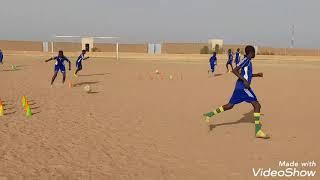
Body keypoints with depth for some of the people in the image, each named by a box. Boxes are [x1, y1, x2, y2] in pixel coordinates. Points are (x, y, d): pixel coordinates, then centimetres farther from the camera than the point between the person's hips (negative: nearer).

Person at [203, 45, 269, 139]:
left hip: (240, 86, 10)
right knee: (257, 105, -10)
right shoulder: (246, 60, -10)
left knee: (230, 105, 13)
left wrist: (257, 75, 23)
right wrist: (245, 81, -24)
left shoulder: (248, 61, 18)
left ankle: (210, 114, 15)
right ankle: (258, 131, -11)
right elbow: (235, 70, -21)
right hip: (243, 87, -10)